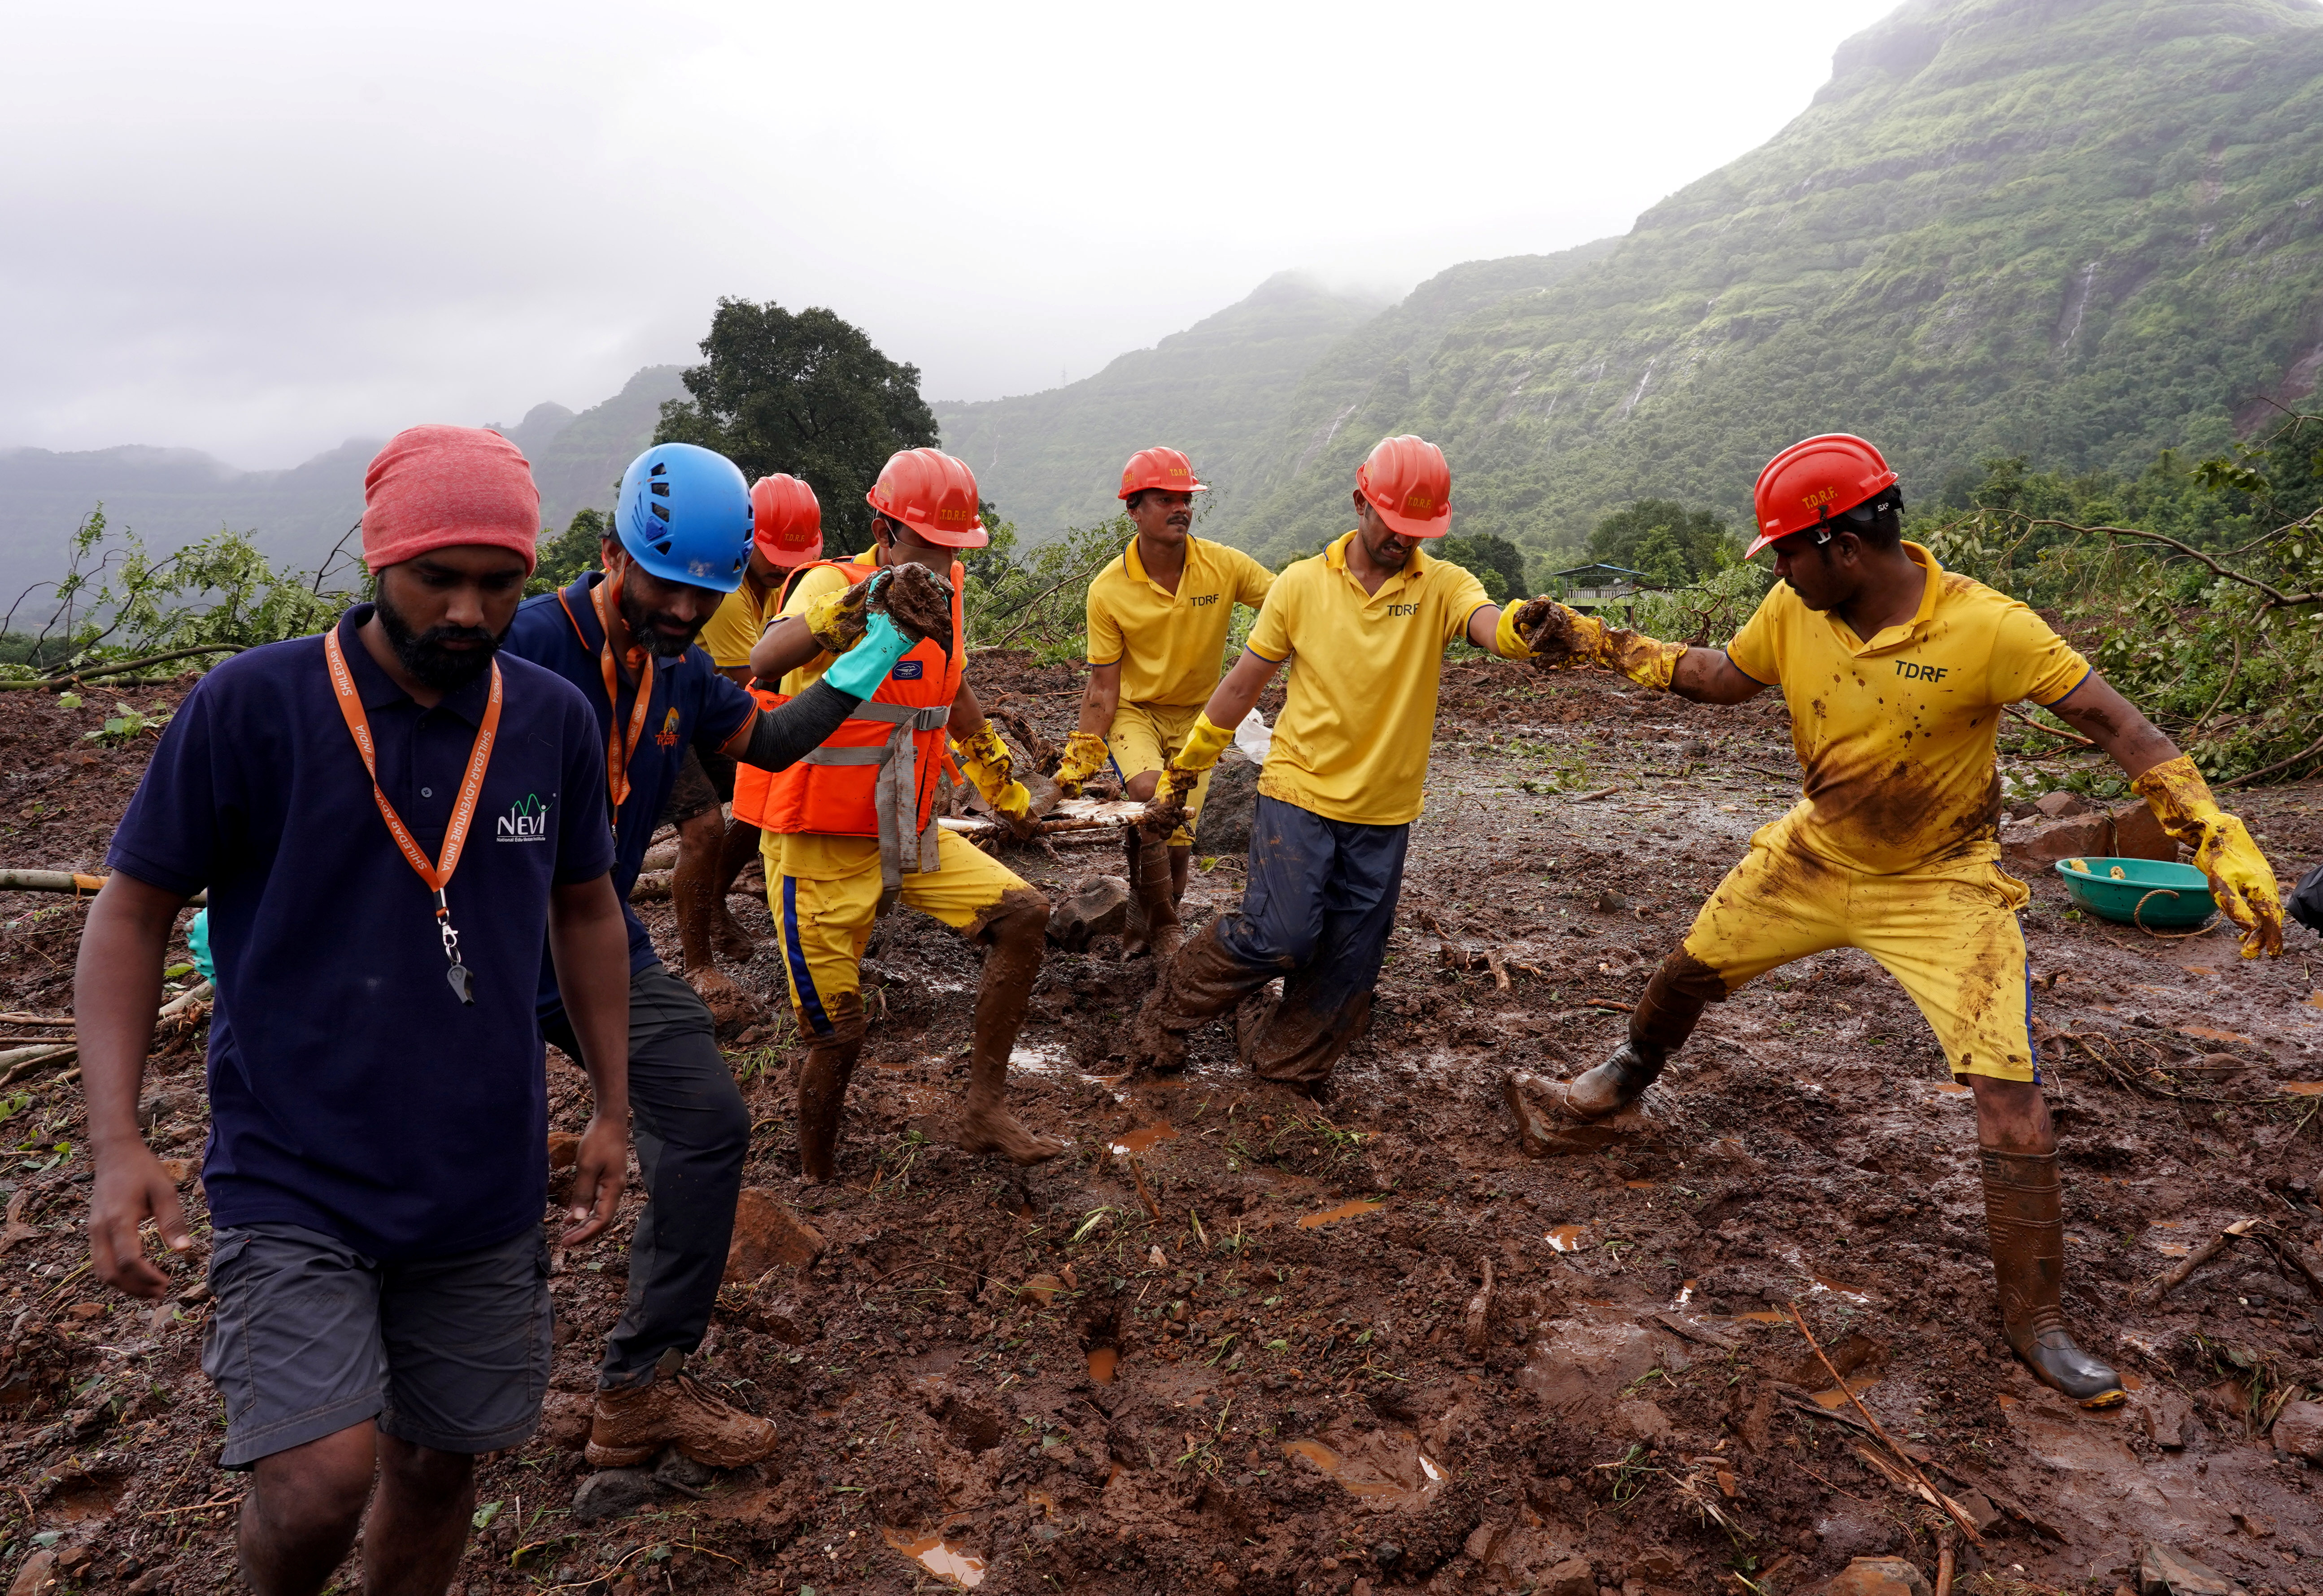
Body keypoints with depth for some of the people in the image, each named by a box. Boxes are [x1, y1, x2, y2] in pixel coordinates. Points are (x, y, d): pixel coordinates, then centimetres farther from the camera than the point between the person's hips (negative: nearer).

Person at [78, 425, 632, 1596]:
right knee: (321, 1479, -14)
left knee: (437, 1462, 14)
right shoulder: (248, 706, -11)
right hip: (293, 1180, -3)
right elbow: (131, 912, -3)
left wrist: (613, 1108, 11)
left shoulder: (554, 721, -1)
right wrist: (116, 1144, -12)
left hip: (487, 1183, 3)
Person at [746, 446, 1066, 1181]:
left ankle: (985, 1110, 3)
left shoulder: (941, 592, 4)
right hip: (821, 847, -7)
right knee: (838, 1036, -1)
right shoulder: (832, 584, -18)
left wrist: (1002, 785, 33)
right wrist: (861, 607, -56)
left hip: (907, 835, 7)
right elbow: (766, 660, -41)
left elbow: (955, 693, 23)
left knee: (1023, 914, -6)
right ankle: (816, 1185, 25)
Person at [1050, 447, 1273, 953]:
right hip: (1134, 711, -2)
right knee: (1151, 796, -30)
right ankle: (1163, 928, -11)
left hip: (1196, 716, 2)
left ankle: (1158, 927, 32)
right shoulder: (1108, 589, -13)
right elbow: (1102, 688, -7)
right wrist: (1083, 753, -11)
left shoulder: (1224, 565, -12)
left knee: (1178, 842, 1)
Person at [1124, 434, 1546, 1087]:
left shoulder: (1442, 586, -3)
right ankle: (1169, 1008, 14)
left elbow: (1495, 628, -26)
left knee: (1348, 961, 9)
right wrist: (1181, 772, 8)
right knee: (1280, 934, -11)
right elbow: (1242, 683, 5)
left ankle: (1283, 1058, 31)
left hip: (1384, 811, 2)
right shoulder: (1302, 583, -2)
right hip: (1299, 789, -2)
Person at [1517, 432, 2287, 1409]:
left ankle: (2036, 1321, 6)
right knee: (1690, 970, 14)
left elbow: (2111, 721, -21)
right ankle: (1635, 1066, 49)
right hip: (1815, 855, 4)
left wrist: (2222, 842, -28)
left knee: (2009, 1093, -10)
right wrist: (1590, 644, -3)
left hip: (1940, 885, -4)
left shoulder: (1986, 628, -27)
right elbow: (1722, 676, 5)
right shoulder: (1794, 614, -13)